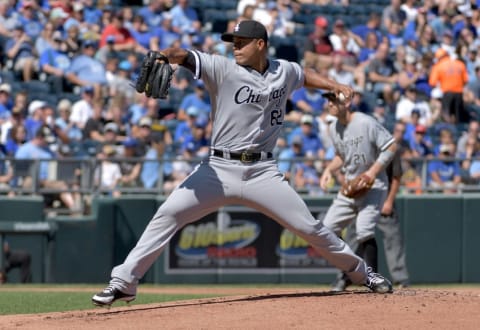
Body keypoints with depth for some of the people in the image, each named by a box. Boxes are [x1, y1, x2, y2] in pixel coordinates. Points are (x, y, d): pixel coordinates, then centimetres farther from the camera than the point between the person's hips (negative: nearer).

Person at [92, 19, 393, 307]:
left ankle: (361, 272, 25)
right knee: (167, 215, -15)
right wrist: (168, 54, -44)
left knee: (309, 227, 3)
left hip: (263, 172, 2)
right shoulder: (224, 68, -4)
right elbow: (187, 58, -22)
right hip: (219, 169, -2)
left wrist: (334, 86, 18)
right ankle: (123, 283, -10)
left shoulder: (284, 71, 7)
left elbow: (304, 75, 31)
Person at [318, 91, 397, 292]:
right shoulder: (334, 128, 6)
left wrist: (373, 171, -22)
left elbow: (391, 147, -16)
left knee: (364, 231, -22)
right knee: (327, 229, 2)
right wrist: (329, 169, 2)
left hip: (373, 185, -8)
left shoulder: (366, 123, -18)